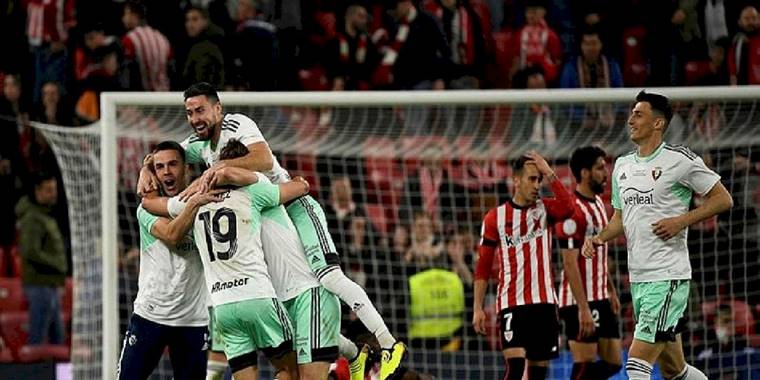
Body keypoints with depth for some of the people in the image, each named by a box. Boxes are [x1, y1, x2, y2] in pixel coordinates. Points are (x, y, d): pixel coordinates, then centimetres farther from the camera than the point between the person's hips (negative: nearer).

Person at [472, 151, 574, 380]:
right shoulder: (496, 218, 1)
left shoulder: (544, 209, 7)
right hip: (511, 303, -3)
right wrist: (477, 308, -2)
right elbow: (483, 266, 4)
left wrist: (549, 173, -17)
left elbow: (568, 208, -17)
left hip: (544, 302, 3)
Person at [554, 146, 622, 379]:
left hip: (601, 299, 9)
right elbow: (570, 264, -20)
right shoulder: (573, 211, -17)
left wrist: (611, 290, 20)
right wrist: (583, 308, -23)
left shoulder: (598, 202, 13)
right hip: (581, 301, -9)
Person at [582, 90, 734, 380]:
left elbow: (723, 199, -3)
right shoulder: (623, 165, 15)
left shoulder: (679, 159, -7)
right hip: (637, 277, 7)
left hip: (668, 276, -7)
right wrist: (599, 238, 4)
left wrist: (681, 220, -14)